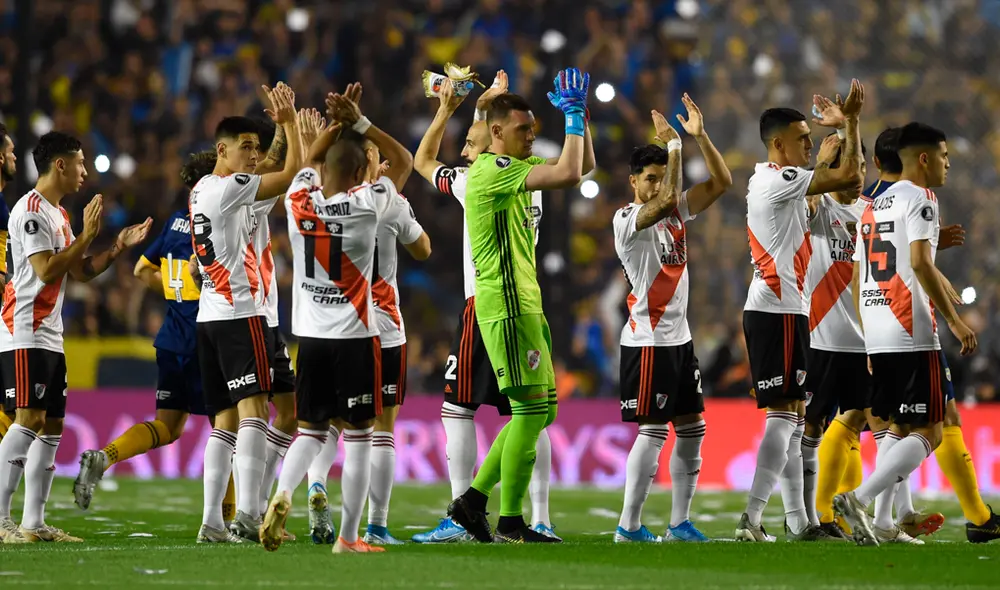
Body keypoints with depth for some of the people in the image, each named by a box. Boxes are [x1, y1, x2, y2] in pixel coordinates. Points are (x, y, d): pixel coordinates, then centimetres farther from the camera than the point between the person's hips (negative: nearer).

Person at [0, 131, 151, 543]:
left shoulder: (59, 214, 18)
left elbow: (82, 272, 22)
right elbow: (47, 271, -21)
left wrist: (119, 246, 11)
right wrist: (87, 235, -17)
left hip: (50, 337, 10)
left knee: (51, 427, 7)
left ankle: (34, 523, 8)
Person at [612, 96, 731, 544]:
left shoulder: (676, 213, 11)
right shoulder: (626, 219, -11)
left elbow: (721, 183, 5)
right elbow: (666, 200, -28)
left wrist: (700, 136, -8)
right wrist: (673, 144, -22)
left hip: (679, 338, 8)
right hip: (648, 342, -8)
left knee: (691, 428, 8)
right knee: (653, 431, -10)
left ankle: (679, 523, 14)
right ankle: (628, 526, -6)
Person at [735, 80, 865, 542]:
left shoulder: (769, 180, 18)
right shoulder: (780, 181, -12)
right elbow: (849, 177, -16)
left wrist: (837, 125, 29)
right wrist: (850, 122, -7)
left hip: (773, 309, 10)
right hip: (779, 311, -10)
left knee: (793, 417, 10)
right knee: (784, 413, -12)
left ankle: (797, 522, 12)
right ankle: (751, 518, -18)